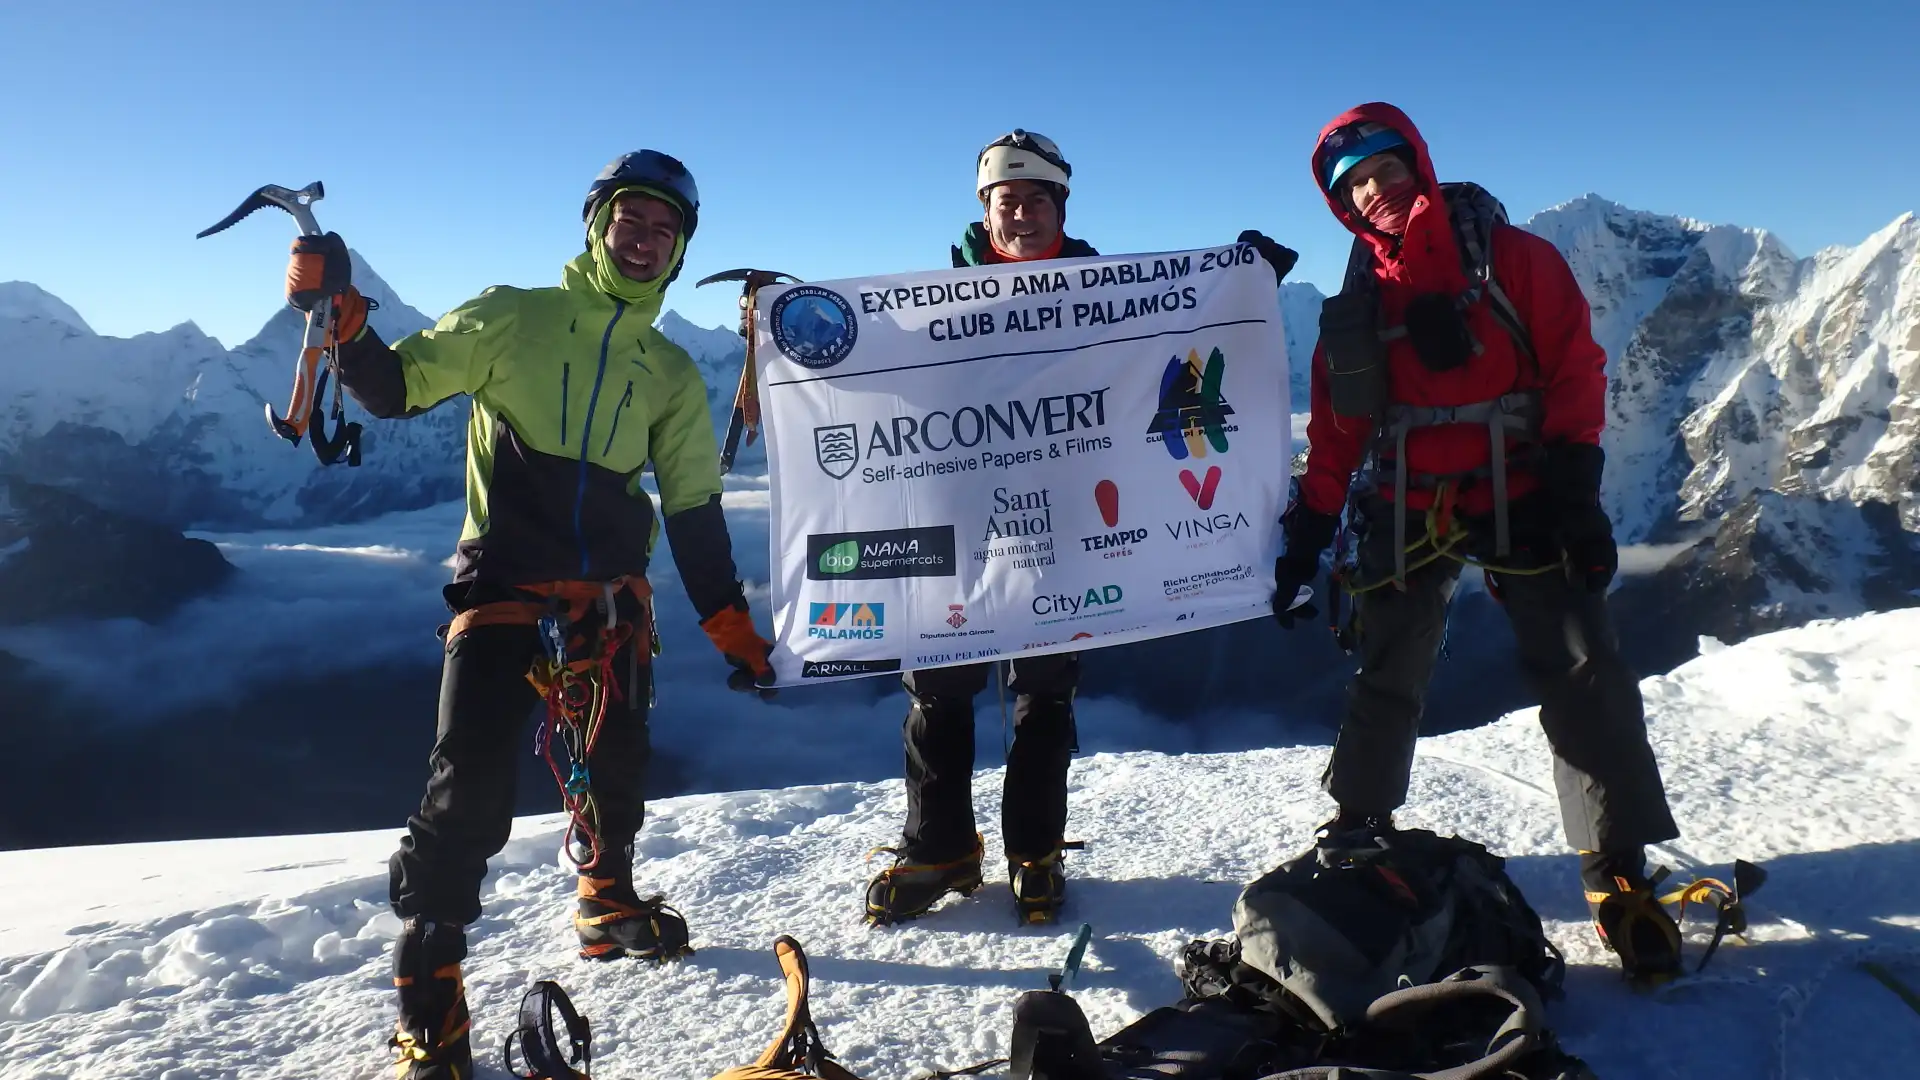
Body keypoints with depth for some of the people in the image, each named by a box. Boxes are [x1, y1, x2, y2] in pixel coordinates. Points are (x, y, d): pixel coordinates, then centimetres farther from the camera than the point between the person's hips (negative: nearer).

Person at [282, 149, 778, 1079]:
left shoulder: (672, 374, 12)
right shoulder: (512, 317, 4)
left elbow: (695, 512, 11)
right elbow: (396, 388, 3)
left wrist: (733, 627, 6)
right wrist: (342, 320, -16)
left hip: (609, 589, 4)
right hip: (500, 584, -3)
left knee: (615, 765, 11)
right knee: (468, 789, -11)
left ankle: (607, 900, 40)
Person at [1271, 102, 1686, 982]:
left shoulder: (1508, 256, 1)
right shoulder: (1359, 293, 10)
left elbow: (1575, 363, -3)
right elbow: (1338, 424, 9)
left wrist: (1573, 479, -13)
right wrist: (1309, 529, 4)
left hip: (1518, 502, -2)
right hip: (1406, 514, 3)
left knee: (1582, 675, -7)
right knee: (1385, 687, 9)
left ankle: (1618, 871, 5)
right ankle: (1358, 836, 25)